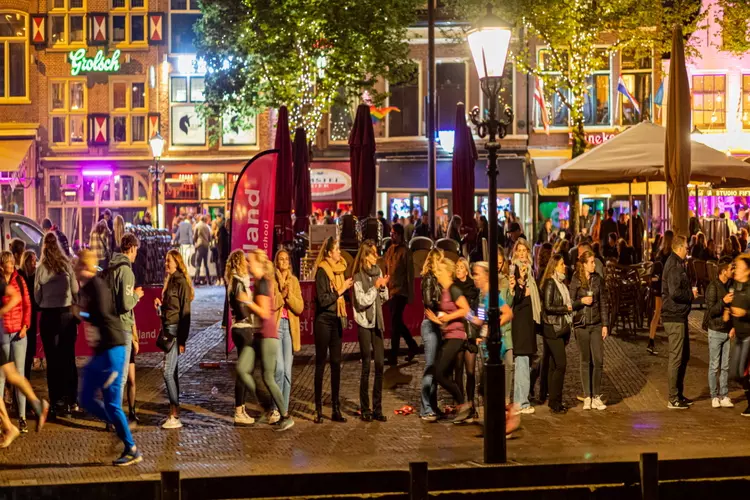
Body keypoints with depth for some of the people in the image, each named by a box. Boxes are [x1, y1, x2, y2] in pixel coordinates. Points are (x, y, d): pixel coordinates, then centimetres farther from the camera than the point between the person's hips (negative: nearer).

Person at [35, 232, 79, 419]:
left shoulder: (41, 269, -5)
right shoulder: (67, 265, -4)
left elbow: (37, 295, 0)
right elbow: (76, 290, 0)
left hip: (48, 316, -1)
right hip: (67, 314, 1)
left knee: (52, 360, 5)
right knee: (69, 358, 10)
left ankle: (55, 402, 6)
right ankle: (70, 400, 12)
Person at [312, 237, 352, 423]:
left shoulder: (339, 270, 11)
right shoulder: (322, 271, -11)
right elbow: (322, 299, -18)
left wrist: (348, 287, -3)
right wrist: (340, 290, -16)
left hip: (336, 321, 7)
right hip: (323, 321, -7)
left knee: (336, 363, 7)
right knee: (321, 363, -1)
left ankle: (336, 408, 13)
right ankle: (318, 409, 4)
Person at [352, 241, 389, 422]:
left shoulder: (378, 271, 8)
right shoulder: (358, 276, -9)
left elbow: (384, 298, 11)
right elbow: (362, 302, -14)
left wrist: (383, 287, -7)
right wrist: (375, 287, -16)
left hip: (377, 321, 5)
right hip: (364, 322, -5)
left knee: (379, 365, 4)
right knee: (366, 366, -2)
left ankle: (377, 408, 10)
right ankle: (365, 409, 5)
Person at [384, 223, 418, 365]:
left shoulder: (405, 251, -8)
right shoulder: (390, 250, 12)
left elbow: (410, 273, -9)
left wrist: (410, 294, -11)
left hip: (400, 291, -7)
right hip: (391, 291, 7)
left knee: (395, 323, -7)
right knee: (397, 322, 14)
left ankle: (393, 357, -3)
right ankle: (413, 346, 30)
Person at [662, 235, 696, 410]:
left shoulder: (678, 264, 16)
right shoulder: (674, 267, -17)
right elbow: (675, 292, -27)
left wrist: (689, 294, 3)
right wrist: (691, 295, -12)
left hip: (679, 316, 11)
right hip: (675, 318, -11)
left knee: (684, 356, 17)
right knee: (676, 358, -5)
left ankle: (679, 395, 25)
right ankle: (673, 399, 0)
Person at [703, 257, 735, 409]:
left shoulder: (730, 286, 6)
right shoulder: (713, 286, -11)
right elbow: (711, 310, -14)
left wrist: (733, 327, 4)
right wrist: (723, 301, -27)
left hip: (727, 331, 5)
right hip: (716, 330, -5)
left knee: (725, 366, 7)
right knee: (714, 366, 2)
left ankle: (724, 396, 12)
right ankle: (714, 396, 9)